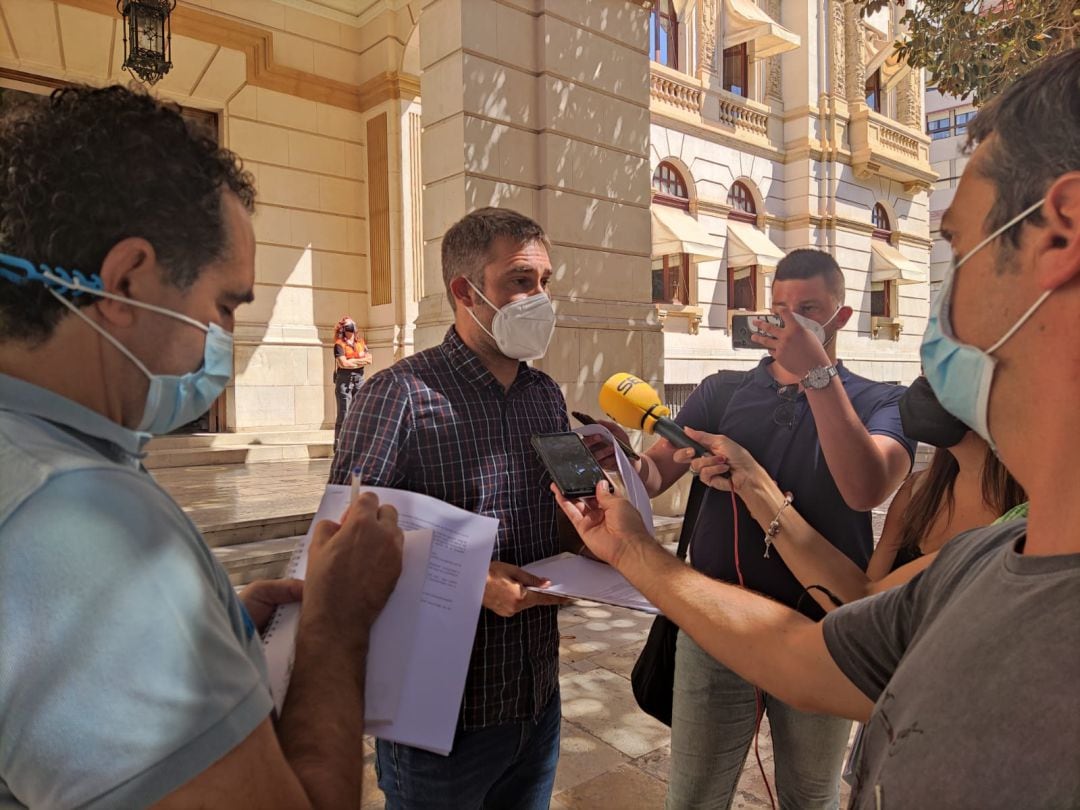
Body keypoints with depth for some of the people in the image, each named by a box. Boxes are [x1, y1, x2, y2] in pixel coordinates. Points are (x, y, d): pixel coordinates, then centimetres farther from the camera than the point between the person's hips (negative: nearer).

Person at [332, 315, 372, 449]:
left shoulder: (361, 343, 15)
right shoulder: (339, 345, -1)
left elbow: (369, 360, 3)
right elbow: (343, 363, -15)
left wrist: (352, 361, -9)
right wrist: (360, 360, -5)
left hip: (359, 379, 5)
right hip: (344, 380, -5)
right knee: (343, 414, -6)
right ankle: (338, 444, -2)